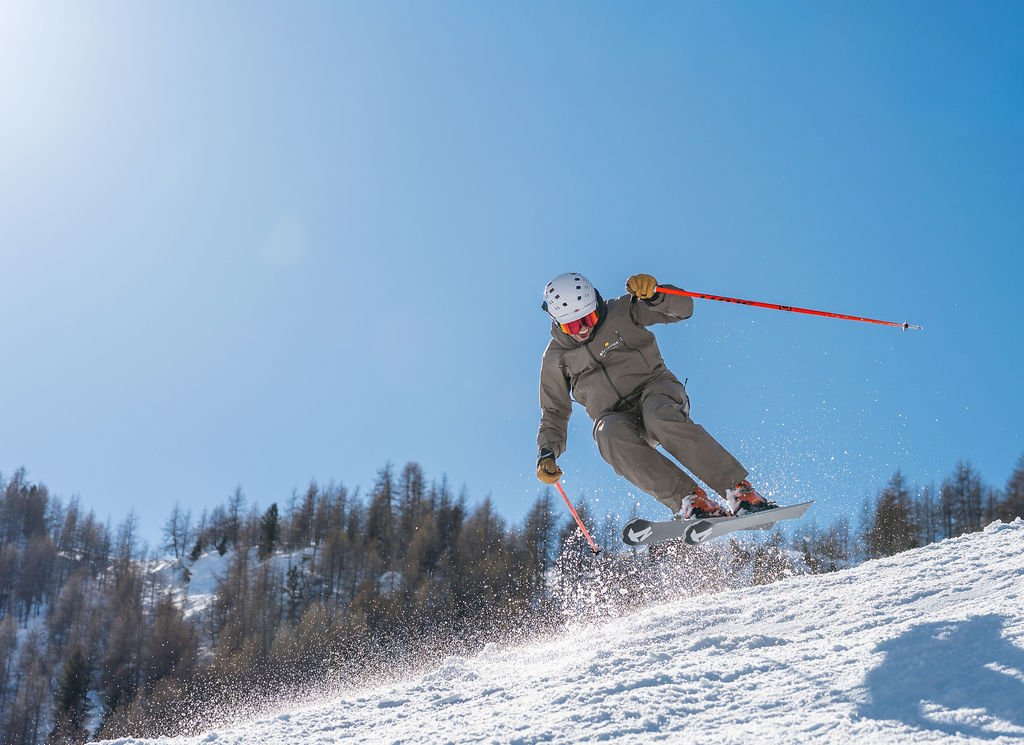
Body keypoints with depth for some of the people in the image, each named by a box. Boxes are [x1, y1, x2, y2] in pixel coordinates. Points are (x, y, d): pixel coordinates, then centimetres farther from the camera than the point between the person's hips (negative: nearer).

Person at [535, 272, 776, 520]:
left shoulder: (620, 313, -1)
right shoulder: (556, 357, 6)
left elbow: (682, 308, -7)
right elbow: (554, 413, 14)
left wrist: (653, 294, -28)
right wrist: (546, 454, -3)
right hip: (614, 417, 2)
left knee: (660, 418, -38)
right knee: (612, 436, -35)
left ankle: (739, 490, -36)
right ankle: (690, 501, -38)